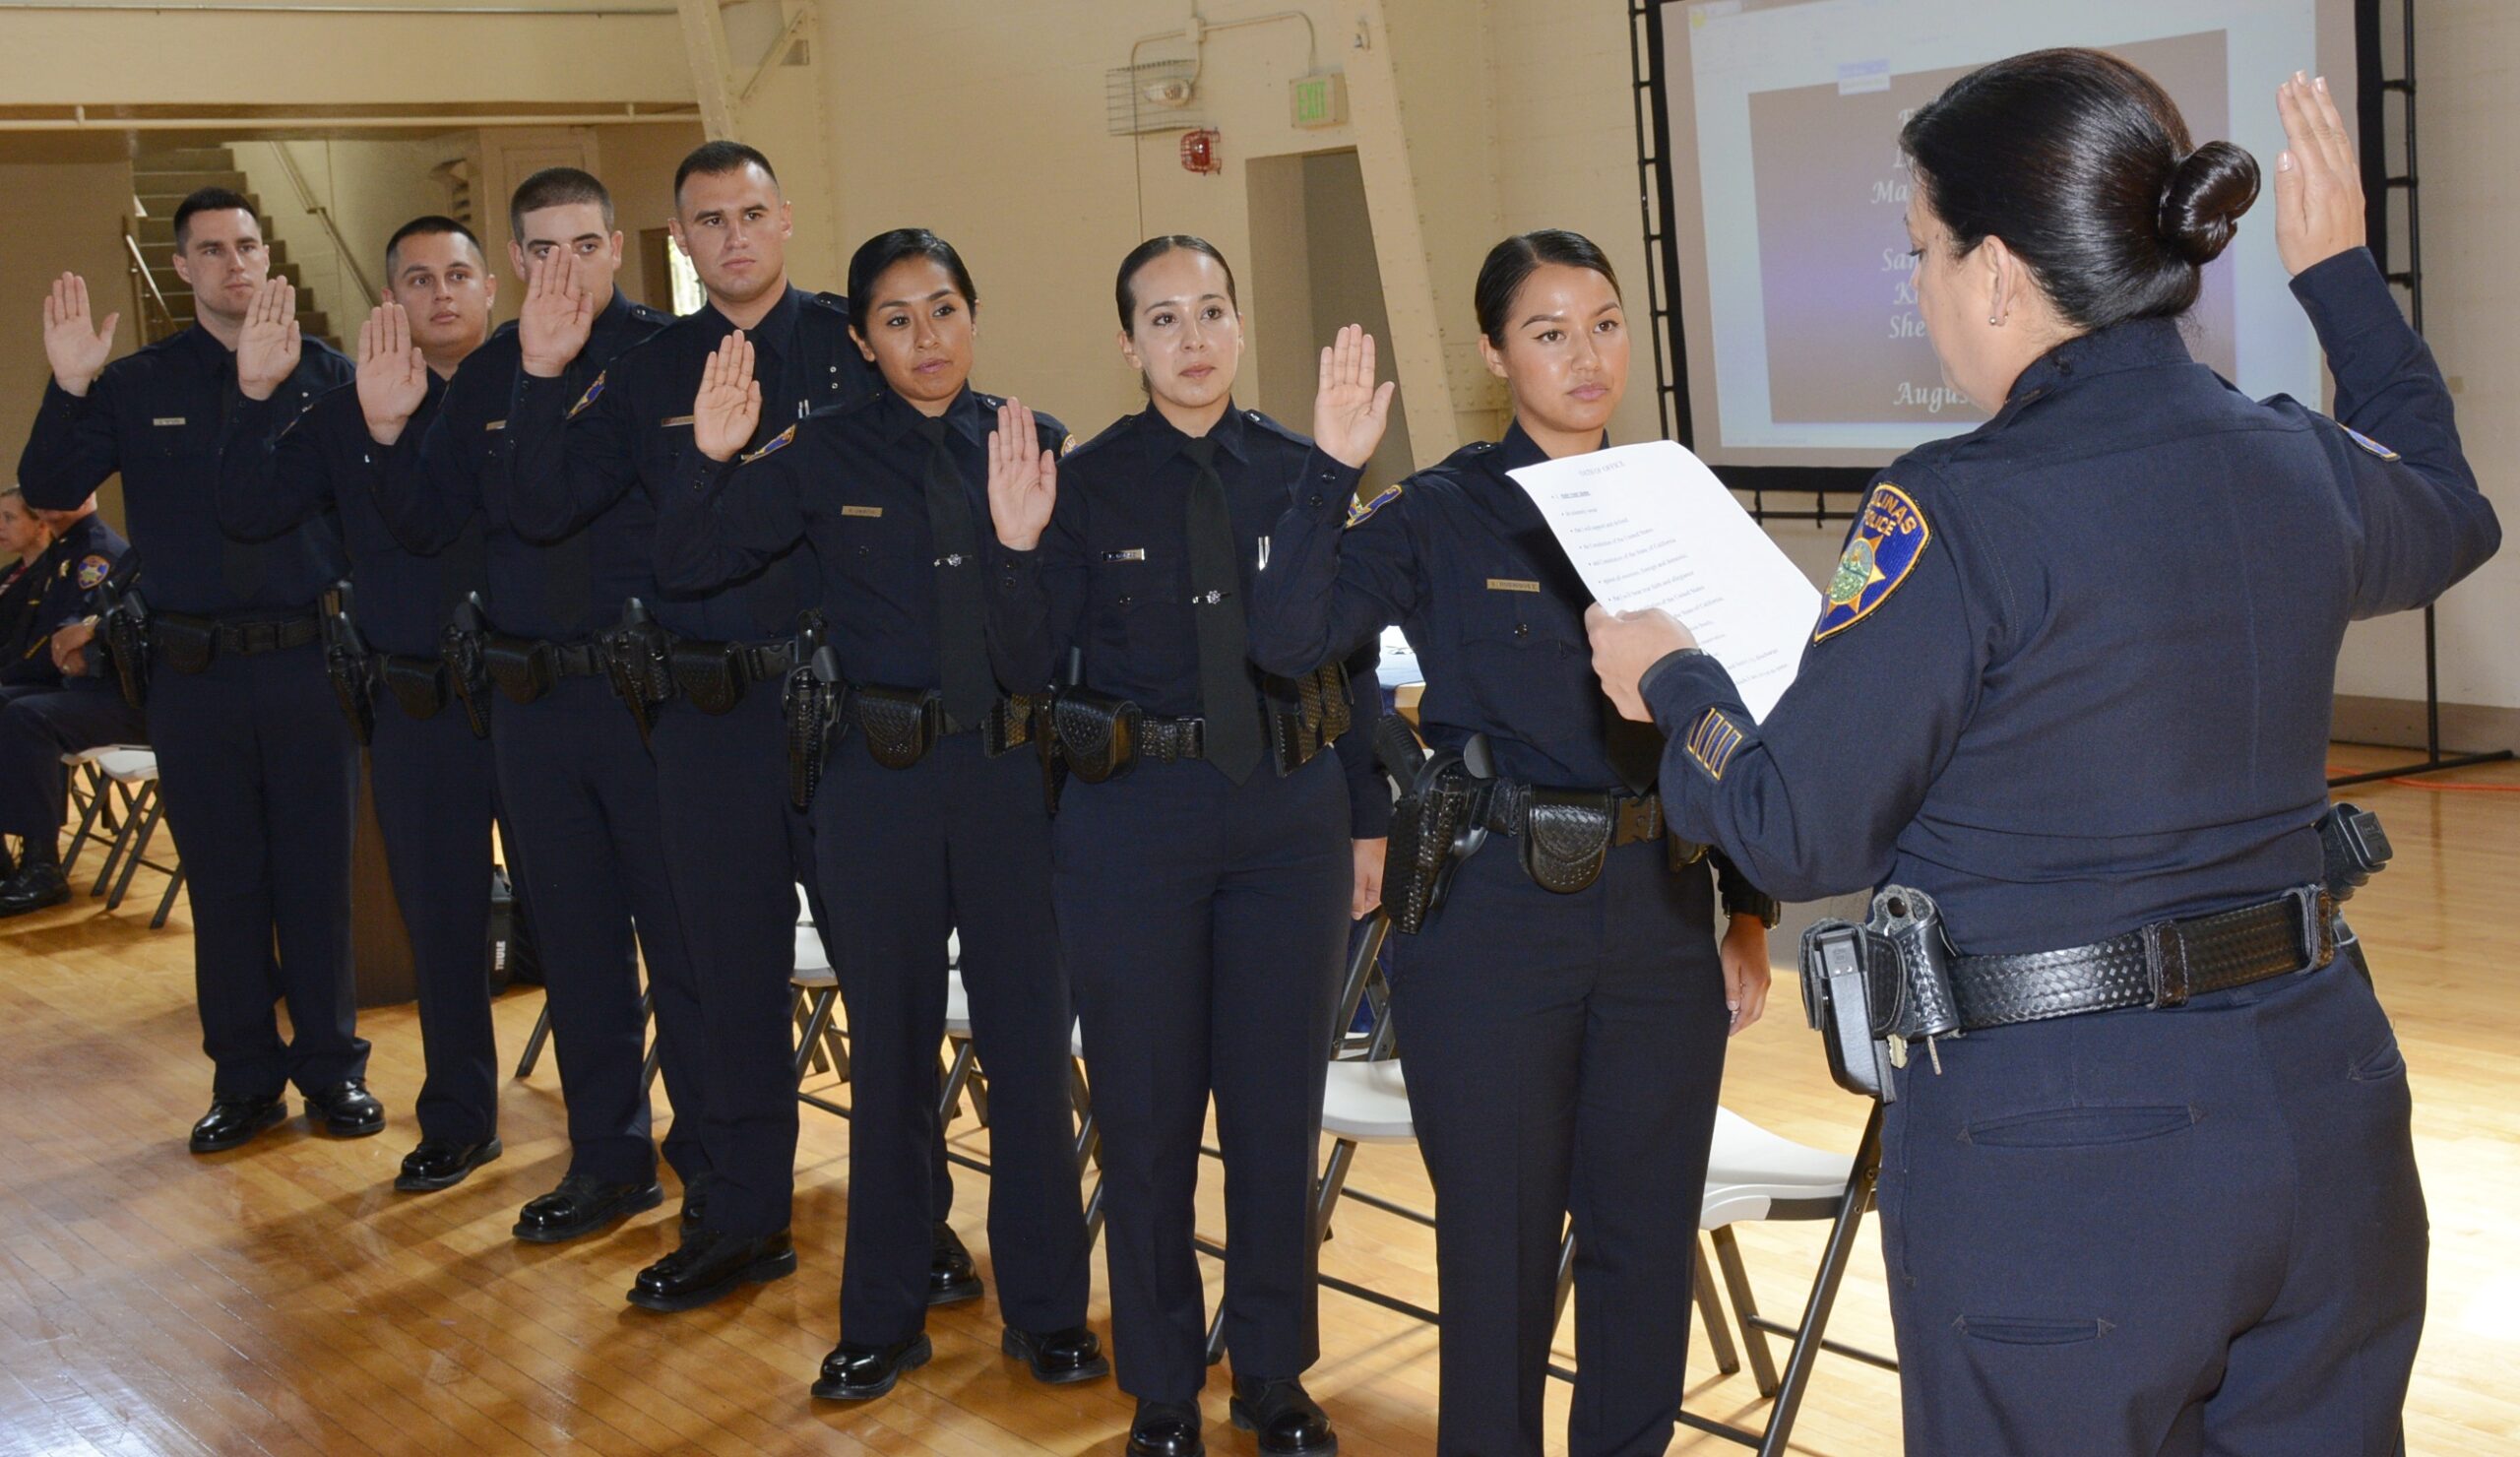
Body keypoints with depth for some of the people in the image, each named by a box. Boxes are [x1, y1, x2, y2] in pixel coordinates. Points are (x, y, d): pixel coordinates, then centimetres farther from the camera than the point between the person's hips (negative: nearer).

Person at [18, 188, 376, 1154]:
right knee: (222, 879, 8)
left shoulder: (322, 371, 1)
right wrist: (69, 389, -17)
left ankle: (332, 1066, 17)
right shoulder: (137, 385, 7)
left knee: (318, 873, 5)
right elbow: (49, 491, -1)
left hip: (309, 660, -1)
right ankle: (244, 1078, 19)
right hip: (195, 667, 2)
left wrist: (269, 394, -28)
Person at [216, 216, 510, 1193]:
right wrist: (255, 397, -13)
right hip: (413, 709, 3)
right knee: (440, 920, 12)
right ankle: (456, 1123, 27)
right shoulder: (347, 415, 6)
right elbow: (248, 512, -2)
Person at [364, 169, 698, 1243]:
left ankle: (714, 1166, 18)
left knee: (681, 933, 3)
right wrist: (389, 432, -7)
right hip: (530, 700, 5)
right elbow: (426, 527, 8)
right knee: (575, 940, 14)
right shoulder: (484, 378, 9)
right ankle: (608, 1159, 28)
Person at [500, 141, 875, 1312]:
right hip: (709, 717, 4)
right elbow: (544, 508, 2)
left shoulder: (853, 345, -1)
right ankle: (745, 1217, 26)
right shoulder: (648, 372, 9)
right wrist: (540, 379, -9)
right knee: (732, 972, 12)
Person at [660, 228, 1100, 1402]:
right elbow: (684, 567, -2)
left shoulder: (1032, 444, 1)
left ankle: (1046, 1307, 22)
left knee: (1031, 1044, 6)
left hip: (1014, 773, 0)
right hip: (882, 781, 0)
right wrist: (710, 459, -16)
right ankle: (883, 1318, 24)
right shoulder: (824, 455, 0)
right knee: (890, 1051, 10)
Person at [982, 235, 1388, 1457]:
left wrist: (1367, 818, 6)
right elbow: (1033, 670, -5)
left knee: (1278, 1103, 10)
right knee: (1147, 1113, 7)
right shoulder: (1085, 483, -3)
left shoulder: (1299, 472, 1)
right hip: (1133, 818, -1)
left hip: (1288, 815, 1)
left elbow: (1348, 658, 6)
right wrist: (1020, 554, -21)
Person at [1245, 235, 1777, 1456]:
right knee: (1501, 1237, 6)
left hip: (1657, 912, 4)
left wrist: (1748, 912, 9)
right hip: (1492, 918, -3)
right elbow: (1285, 638, -18)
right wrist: (1331, 473, -26)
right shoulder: (1439, 517, -2)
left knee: (1648, 1234, 11)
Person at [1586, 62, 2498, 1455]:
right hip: (2324, 1115, 6)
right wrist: (2342, 273, 33)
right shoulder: (2301, 468, 1)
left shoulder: (1957, 517, -18)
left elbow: (1802, 832, -11)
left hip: (2063, 1166, -6)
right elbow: (2450, 516, 27)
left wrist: (1673, 685, 7)